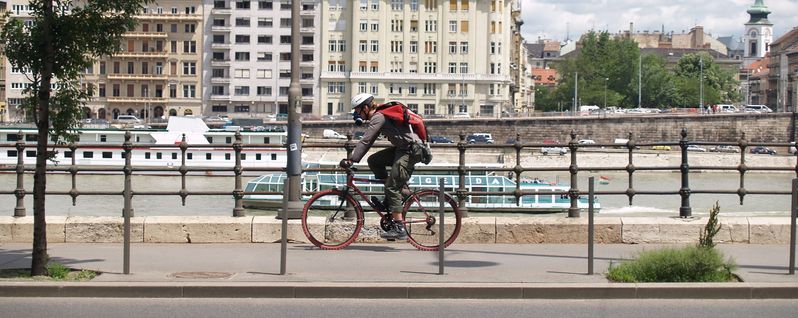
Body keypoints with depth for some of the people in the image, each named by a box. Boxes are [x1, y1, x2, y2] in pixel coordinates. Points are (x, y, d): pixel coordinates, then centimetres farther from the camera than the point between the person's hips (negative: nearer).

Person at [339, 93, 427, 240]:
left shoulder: (378, 117, -13)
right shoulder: (379, 116, 17)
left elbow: (365, 141, -19)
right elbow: (368, 141, 20)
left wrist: (351, 160, -19)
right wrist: (353, 158, 16)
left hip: (411, 150, -10)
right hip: (402, 148, 10)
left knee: (392, 187, -10)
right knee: (373, 161, 10)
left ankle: (399, 229, -11)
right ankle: (389, 201, 13)